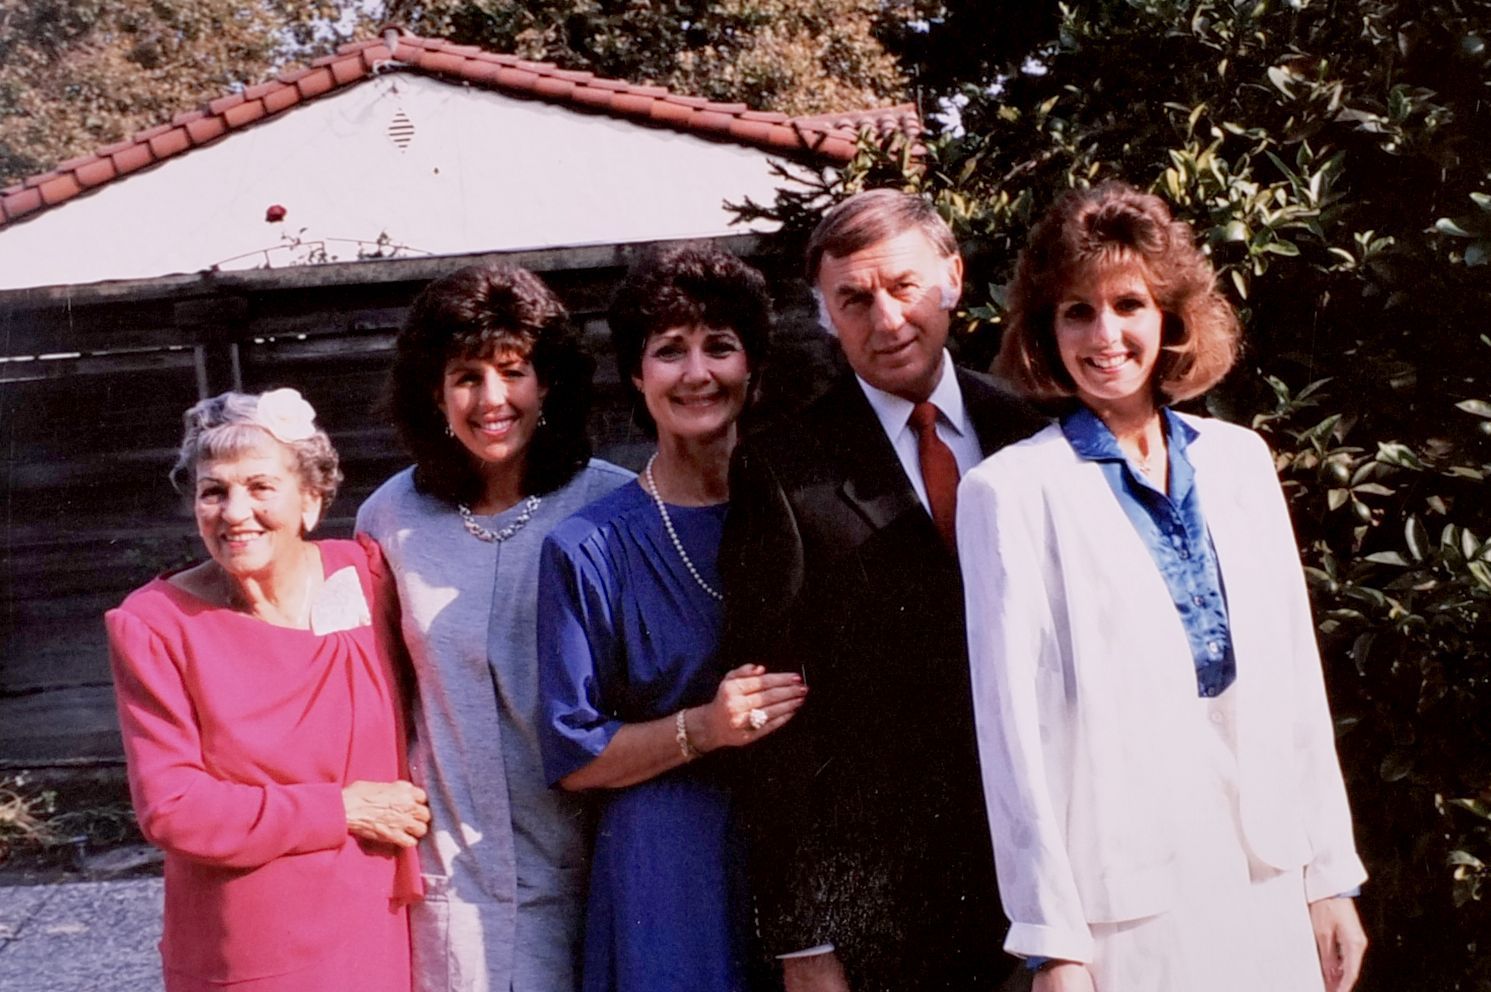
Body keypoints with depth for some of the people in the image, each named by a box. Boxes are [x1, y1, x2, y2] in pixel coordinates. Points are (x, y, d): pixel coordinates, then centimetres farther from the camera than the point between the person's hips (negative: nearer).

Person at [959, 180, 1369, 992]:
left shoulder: (1240, 461, 6)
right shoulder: (1011, 491, -7)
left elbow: (1295, 674, 9)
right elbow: (1013, 721, -9)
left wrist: (1331, 872, 9)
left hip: (1269, 882, 4)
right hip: (1126, 905, -4)